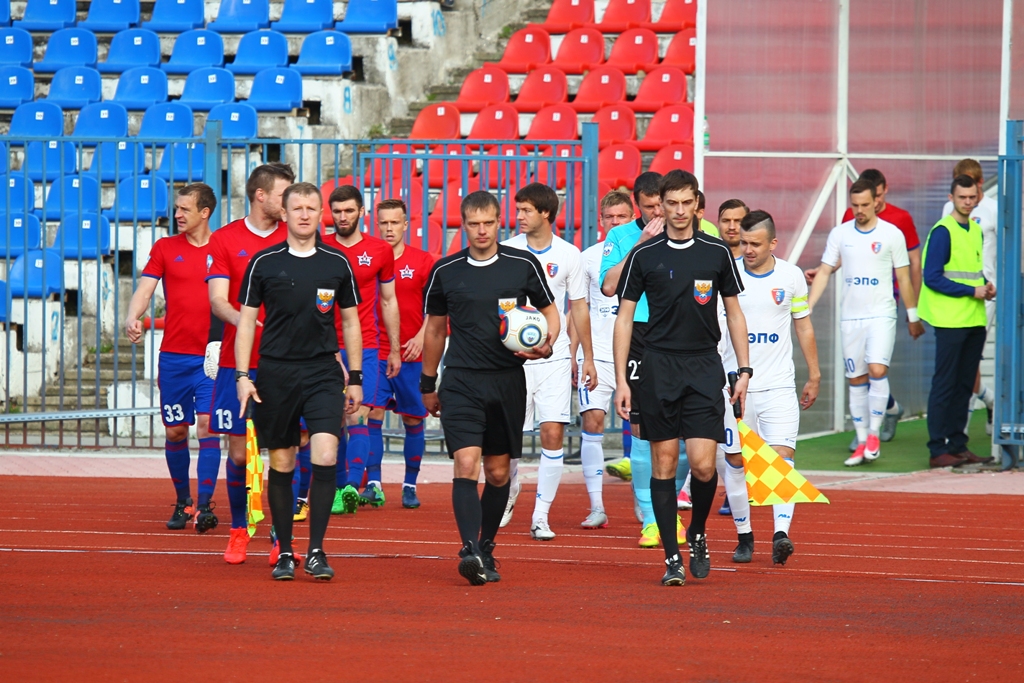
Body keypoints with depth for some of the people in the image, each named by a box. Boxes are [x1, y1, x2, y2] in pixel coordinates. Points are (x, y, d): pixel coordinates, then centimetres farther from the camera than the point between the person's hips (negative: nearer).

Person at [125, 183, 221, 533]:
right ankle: (183, 502, 22)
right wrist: (133, 318, -22)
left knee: (207, 424, -13)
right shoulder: (165, 248, 6)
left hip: (210, 356, -2)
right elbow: (145, 288, -2)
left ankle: (205, 505, -14)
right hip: (174, 355, 2)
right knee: (175, 430, 6)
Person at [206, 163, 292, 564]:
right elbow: (217, 299, -5)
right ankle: (238, 531, 18)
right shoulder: (225, 240, 3)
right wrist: (245, 321, -25)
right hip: (238, 362, -1)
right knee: (239, 451, 2)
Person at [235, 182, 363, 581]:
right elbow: (246, 320, 5)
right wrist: (242, 375, -3)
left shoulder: (338, 264, 5)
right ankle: (284, 553, 15)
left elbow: (350, 323, 13)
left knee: (326, 457, -15)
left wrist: (355, 379, 12)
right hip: (276, 372, 0)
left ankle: (316, 552, -10)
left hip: (323, 372, 0)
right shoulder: (264, 263, 2)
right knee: (281, 465, 4)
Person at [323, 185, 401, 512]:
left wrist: (395, 350, 13)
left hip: (365, 346, -1)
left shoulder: (381, 250, 6)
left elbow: (388, 301, 13)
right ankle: (339, 487, 10)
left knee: (358, 416, -13)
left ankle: (351, 488, -19)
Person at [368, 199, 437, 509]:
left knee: (413, 421, 5)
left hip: (412, 355, 0)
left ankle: (410, 486, 14)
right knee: (372, 415, -11)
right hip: (375, 353, 0)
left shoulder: (423, 262, 1)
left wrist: (421, 336, -12)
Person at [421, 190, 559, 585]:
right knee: (466, 463, -17)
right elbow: (435, 329, 15)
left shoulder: (523, 265, 1)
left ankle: (487, 550, 24)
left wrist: (546, 344, -10)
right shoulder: (445, 271, 3)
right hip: (461, 382, -1)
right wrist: (428, 384, 19)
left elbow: (550, 311, 11)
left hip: (507, 381, 1)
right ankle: (470, 551, -24)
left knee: (498, 472, 8)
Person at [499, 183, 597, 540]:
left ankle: (540, 516, -1)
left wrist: (588, 357, 9)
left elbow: (579, 307, 9)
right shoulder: (507, 251, 0)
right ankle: (511, 488, 33)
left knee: (553, 435, -8)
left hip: (554, 359, 0)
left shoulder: (568, 255, 2)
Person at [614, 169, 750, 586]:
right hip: (658, 367, 0)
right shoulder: (644, 256, 2)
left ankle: (697, 536, 17)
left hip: (704, 367, 0)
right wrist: (621, 379, -1)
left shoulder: (717, 253, 5)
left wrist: (744, 370, 5)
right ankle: (672, 558, 6)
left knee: (703, 465, -10)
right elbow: (624, 318, 5)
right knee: (664, 465, 0)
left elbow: (734, 314, 12)